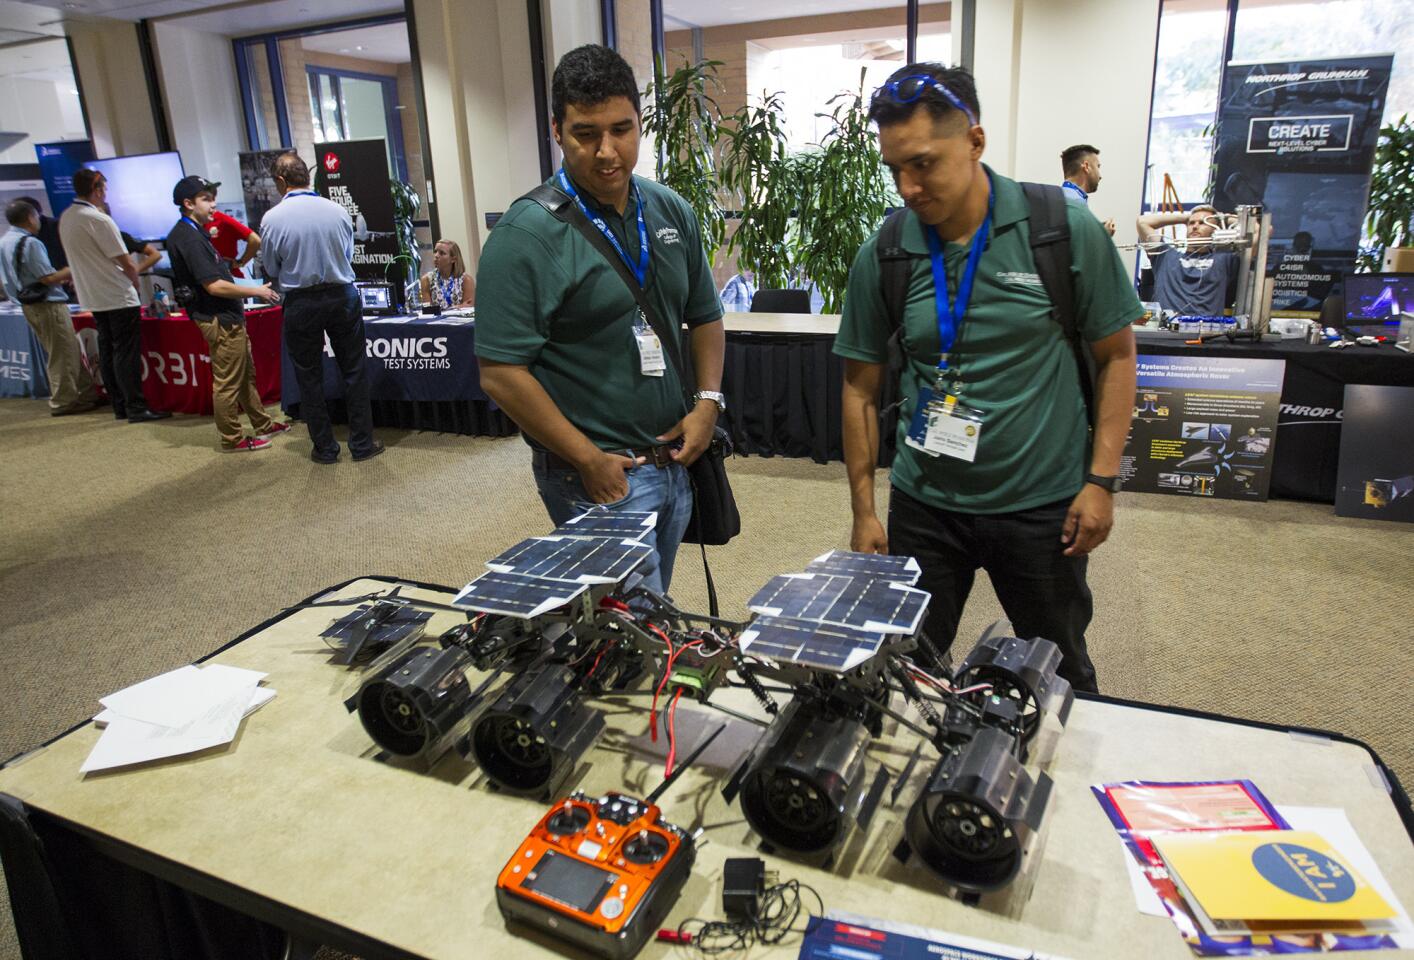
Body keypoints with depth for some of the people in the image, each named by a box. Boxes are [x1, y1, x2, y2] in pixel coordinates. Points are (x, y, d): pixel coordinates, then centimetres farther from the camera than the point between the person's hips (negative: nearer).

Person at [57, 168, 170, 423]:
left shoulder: (65, 219, 9)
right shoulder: (98, 220, -16)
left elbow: (84, 258, 16)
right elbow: (126, 263, -14)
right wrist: (135, 283, 4)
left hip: (93, 298, 8)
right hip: (119, 297, -8)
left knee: (108, 351, 11)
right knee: (127, 353, -6)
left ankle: (120, 405, 16)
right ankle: (136, 407, -5)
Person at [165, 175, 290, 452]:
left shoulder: (192, 233, 12)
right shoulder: (190, 238, -19)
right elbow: (214, 286, -23)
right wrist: (256, 292, -16)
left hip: (228, 317, 11)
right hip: (221, 320, -11)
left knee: (246, 374, 19)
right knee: (228, 382, -1)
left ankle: (263, 425, 30)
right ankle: (232, 439, 9)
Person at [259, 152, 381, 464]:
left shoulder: (272, 218, -10)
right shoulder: (338, 211, -5)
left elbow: (272, 269, 1)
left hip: (301, 304, -1)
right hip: (342, 296, 1)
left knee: (310, 379, 11)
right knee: (353, 373, 10)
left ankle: (324, 448, 18)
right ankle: (362, 444, 14)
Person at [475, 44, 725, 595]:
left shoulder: (673, 212, 6)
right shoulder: (527, 234, -15)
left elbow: (705, 317, 15)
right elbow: (501, 374, -17)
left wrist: (708, 401, -1)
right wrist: (590, 460, -16)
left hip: (674, 461, 7)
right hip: (598, 475, -6)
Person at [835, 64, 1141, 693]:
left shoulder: (1065, 230, -9)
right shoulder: (881, 257, -5)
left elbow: (1115, 355, 0)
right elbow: (862, 388, 2)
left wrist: (1100, 480, -6)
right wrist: (863, 511, 1)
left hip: (1043, 503, -1)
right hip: (923, 505, 2)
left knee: (1060, 676, 17)